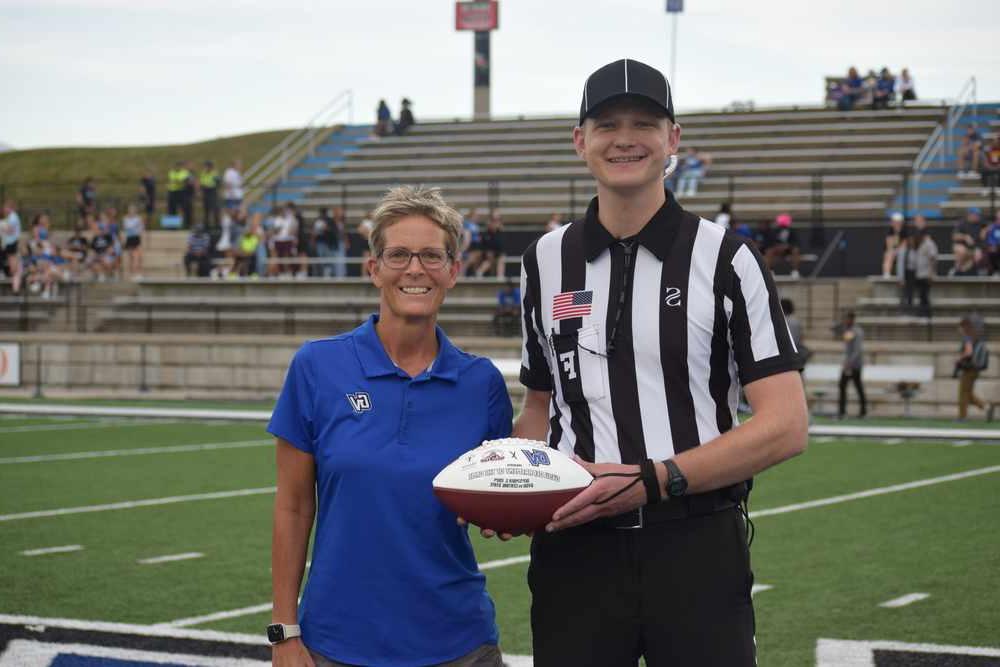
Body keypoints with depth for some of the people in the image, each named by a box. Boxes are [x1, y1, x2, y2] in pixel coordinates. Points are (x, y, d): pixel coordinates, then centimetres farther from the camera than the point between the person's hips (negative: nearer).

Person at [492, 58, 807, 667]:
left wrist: (652, 480, -16)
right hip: (574, 547, 3)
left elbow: (786, 426, -7)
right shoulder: (546, 260, 11)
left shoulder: (725, 258, -1)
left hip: (696, 550, -3)